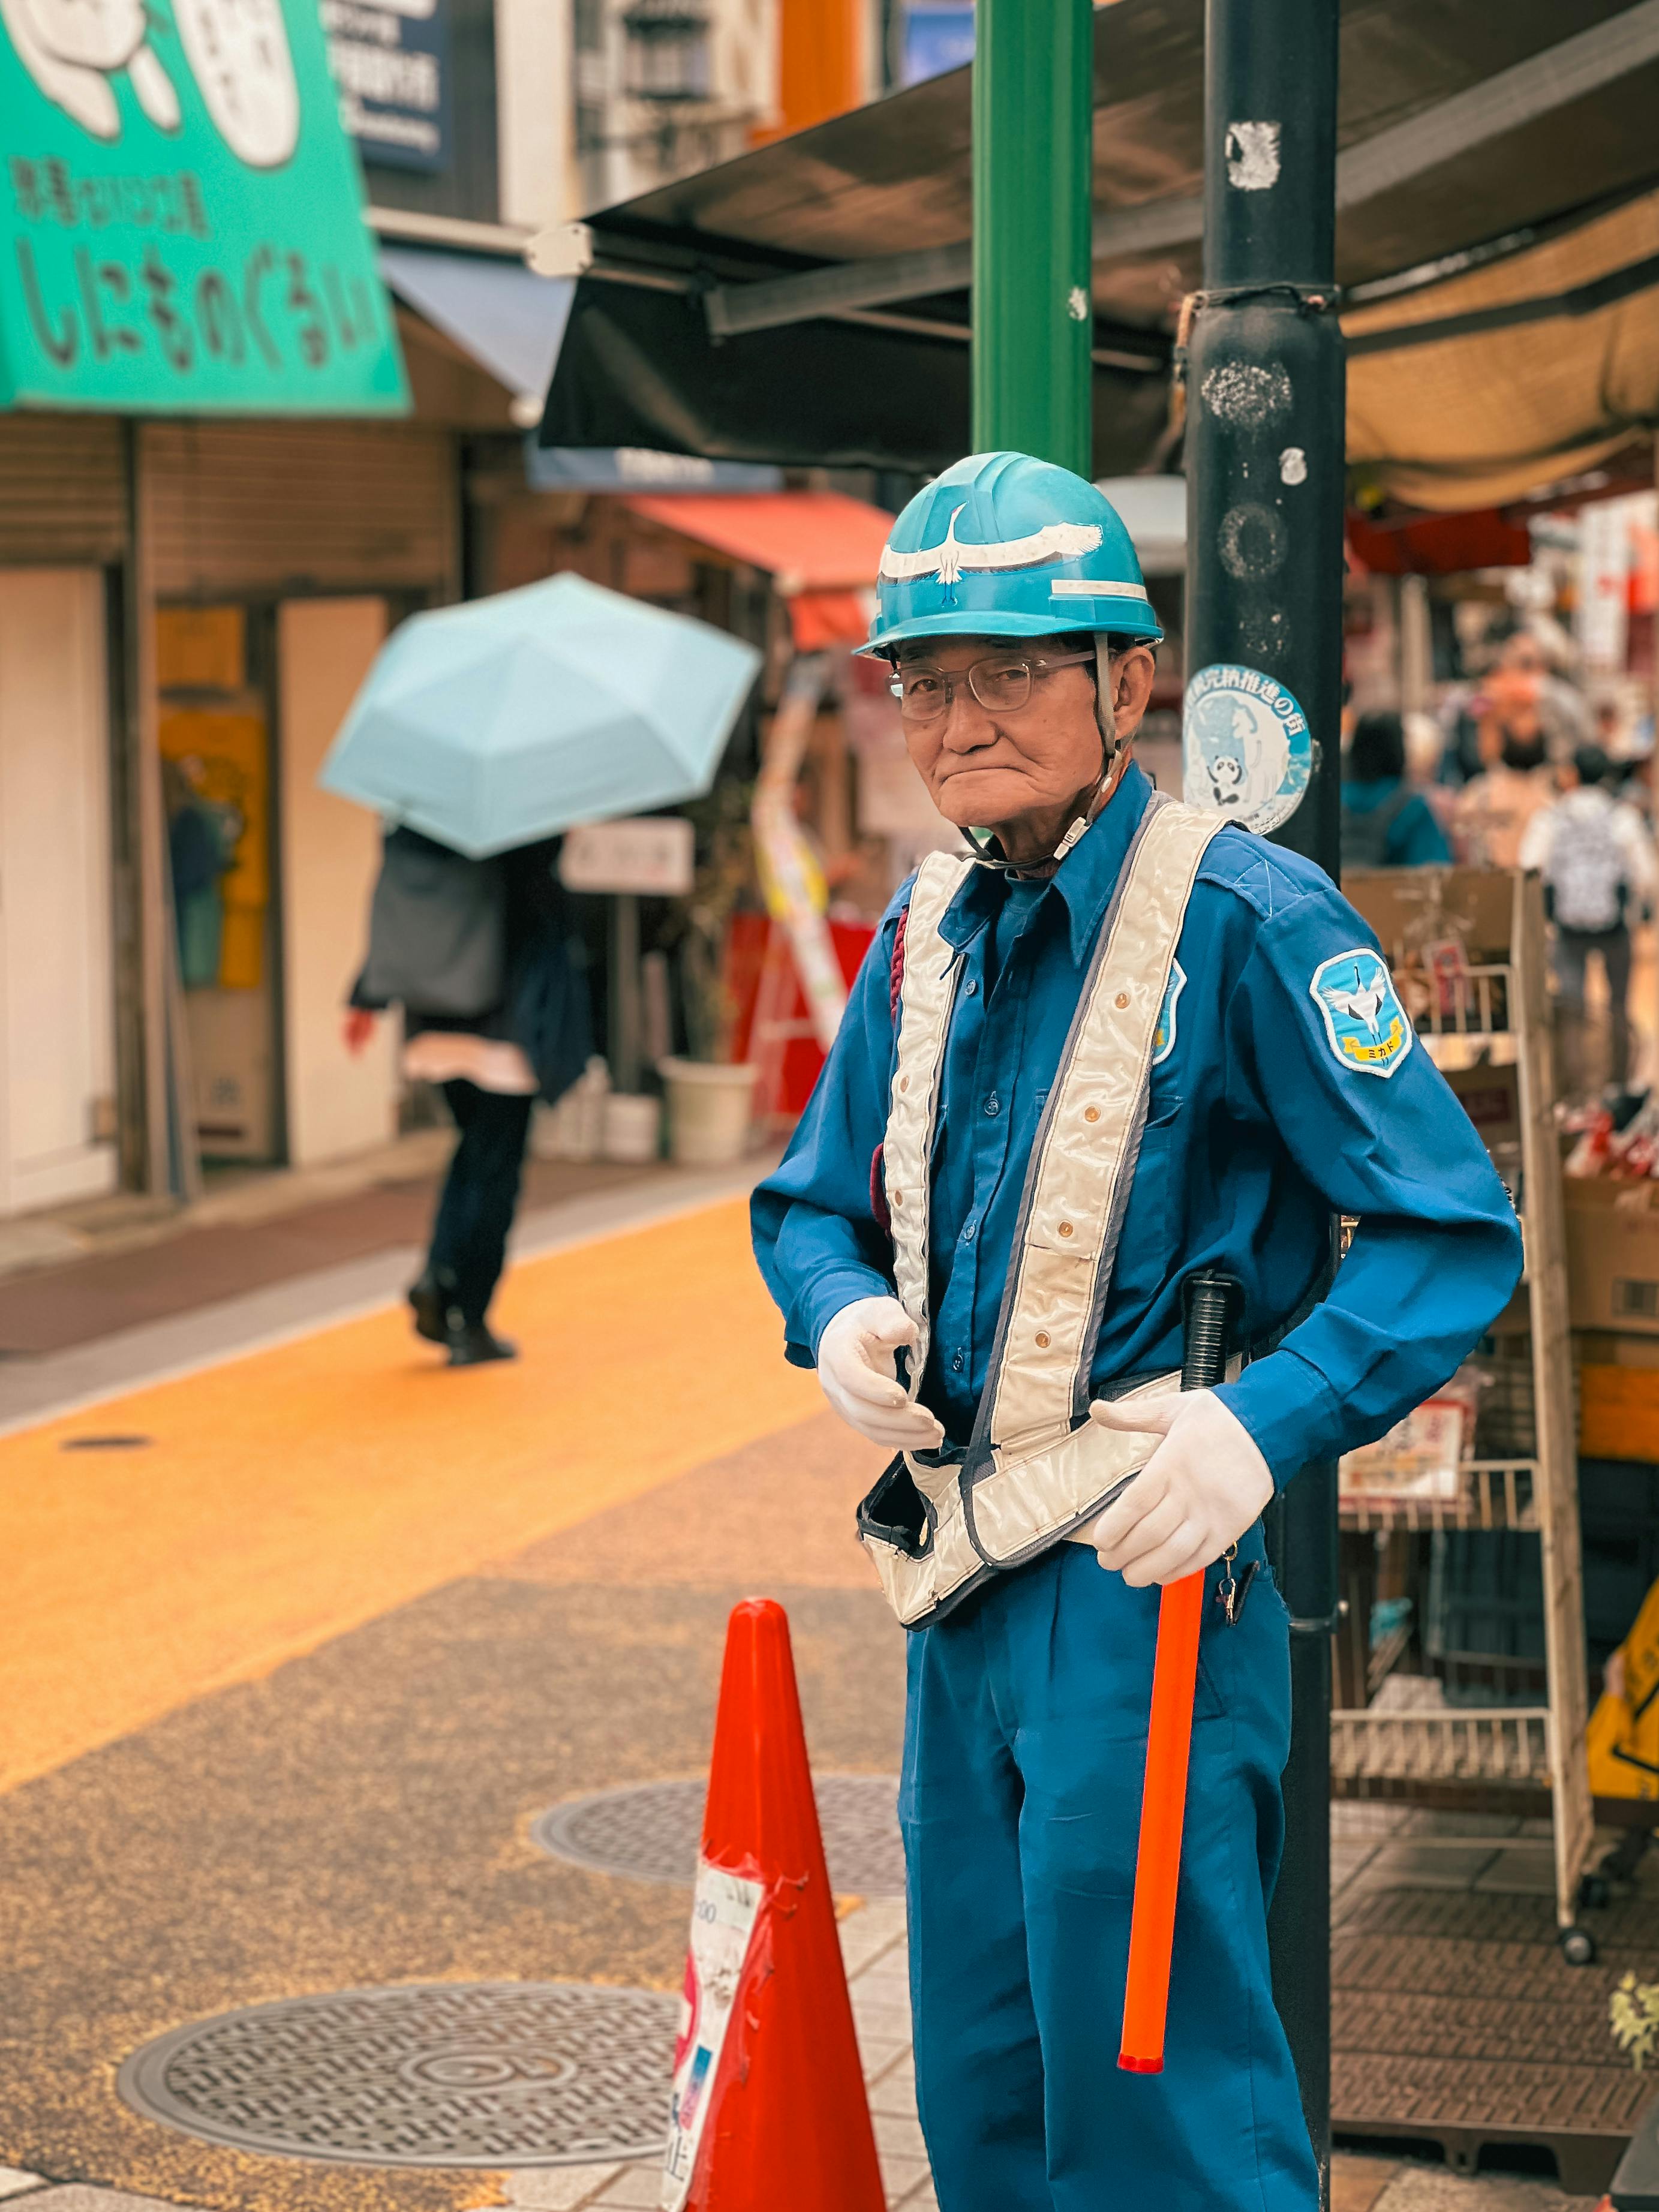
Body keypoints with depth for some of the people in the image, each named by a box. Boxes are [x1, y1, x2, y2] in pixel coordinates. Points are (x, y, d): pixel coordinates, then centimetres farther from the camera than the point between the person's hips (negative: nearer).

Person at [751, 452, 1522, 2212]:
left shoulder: (1245, 920, -10)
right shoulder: (924, 935, 11)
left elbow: (1452, 1231, -12)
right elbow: (811, 1205, 22)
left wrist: (1266, 1422, -25)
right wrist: (841, 1318, -1)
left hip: (1138, 1576, -7)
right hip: (956, 1580, 7)